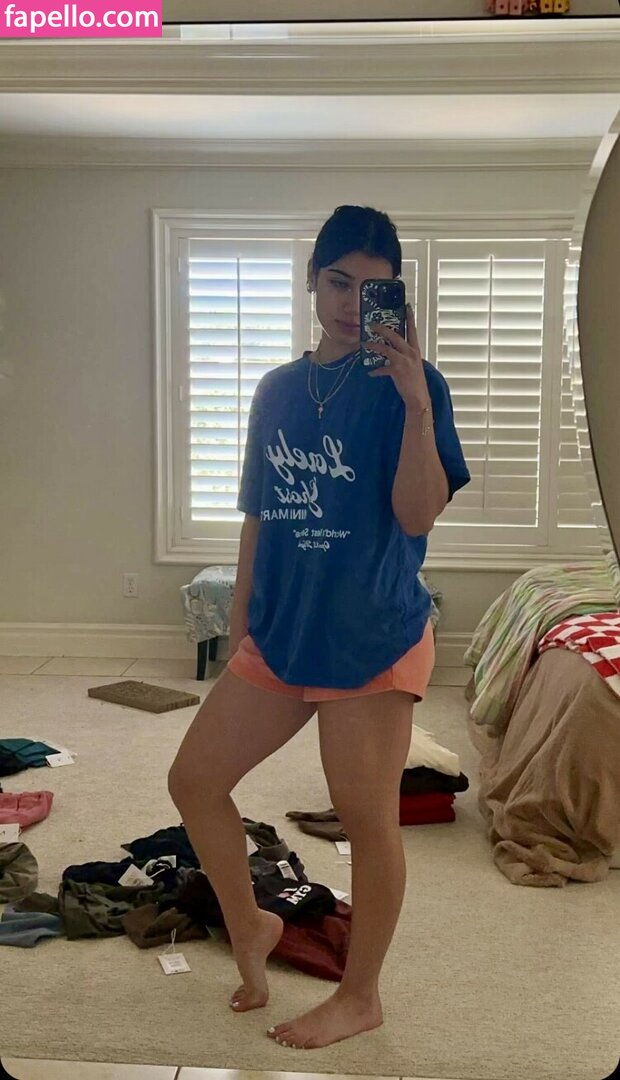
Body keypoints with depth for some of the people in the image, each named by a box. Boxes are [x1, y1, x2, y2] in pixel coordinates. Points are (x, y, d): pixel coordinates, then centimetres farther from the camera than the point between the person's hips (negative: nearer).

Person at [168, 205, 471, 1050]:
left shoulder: (408, 385, -9)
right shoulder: (277, 390, 8)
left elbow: (419, 514, -18)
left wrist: (416, 400, -28)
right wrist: (240, 616, 15)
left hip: (373, 639, -6)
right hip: (280, 633, 6)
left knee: (368, 818, 5)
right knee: (194, 778, 9)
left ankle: (361, 997, 25)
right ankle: (249, 926, 32)